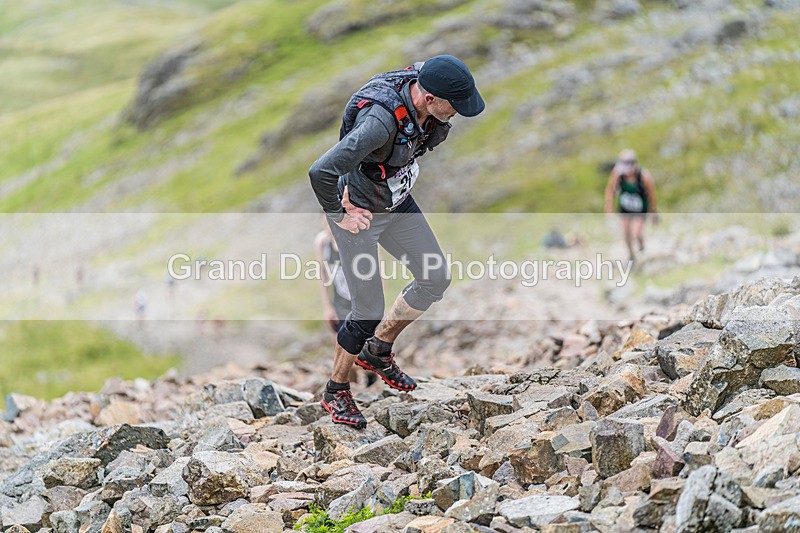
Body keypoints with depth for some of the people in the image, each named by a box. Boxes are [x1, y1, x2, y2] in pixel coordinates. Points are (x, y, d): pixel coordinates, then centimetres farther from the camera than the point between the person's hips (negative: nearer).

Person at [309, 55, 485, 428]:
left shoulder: (423, 86, -13)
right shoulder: (381, 120, -39)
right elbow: (320, 172, -41)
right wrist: (339, 215, -24)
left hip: (397, 204, 8)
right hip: (358, 213, -8)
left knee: (436, 278, 10)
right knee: (368, 311, -2)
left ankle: (377, 351, 29)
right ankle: (336, 392, 20)